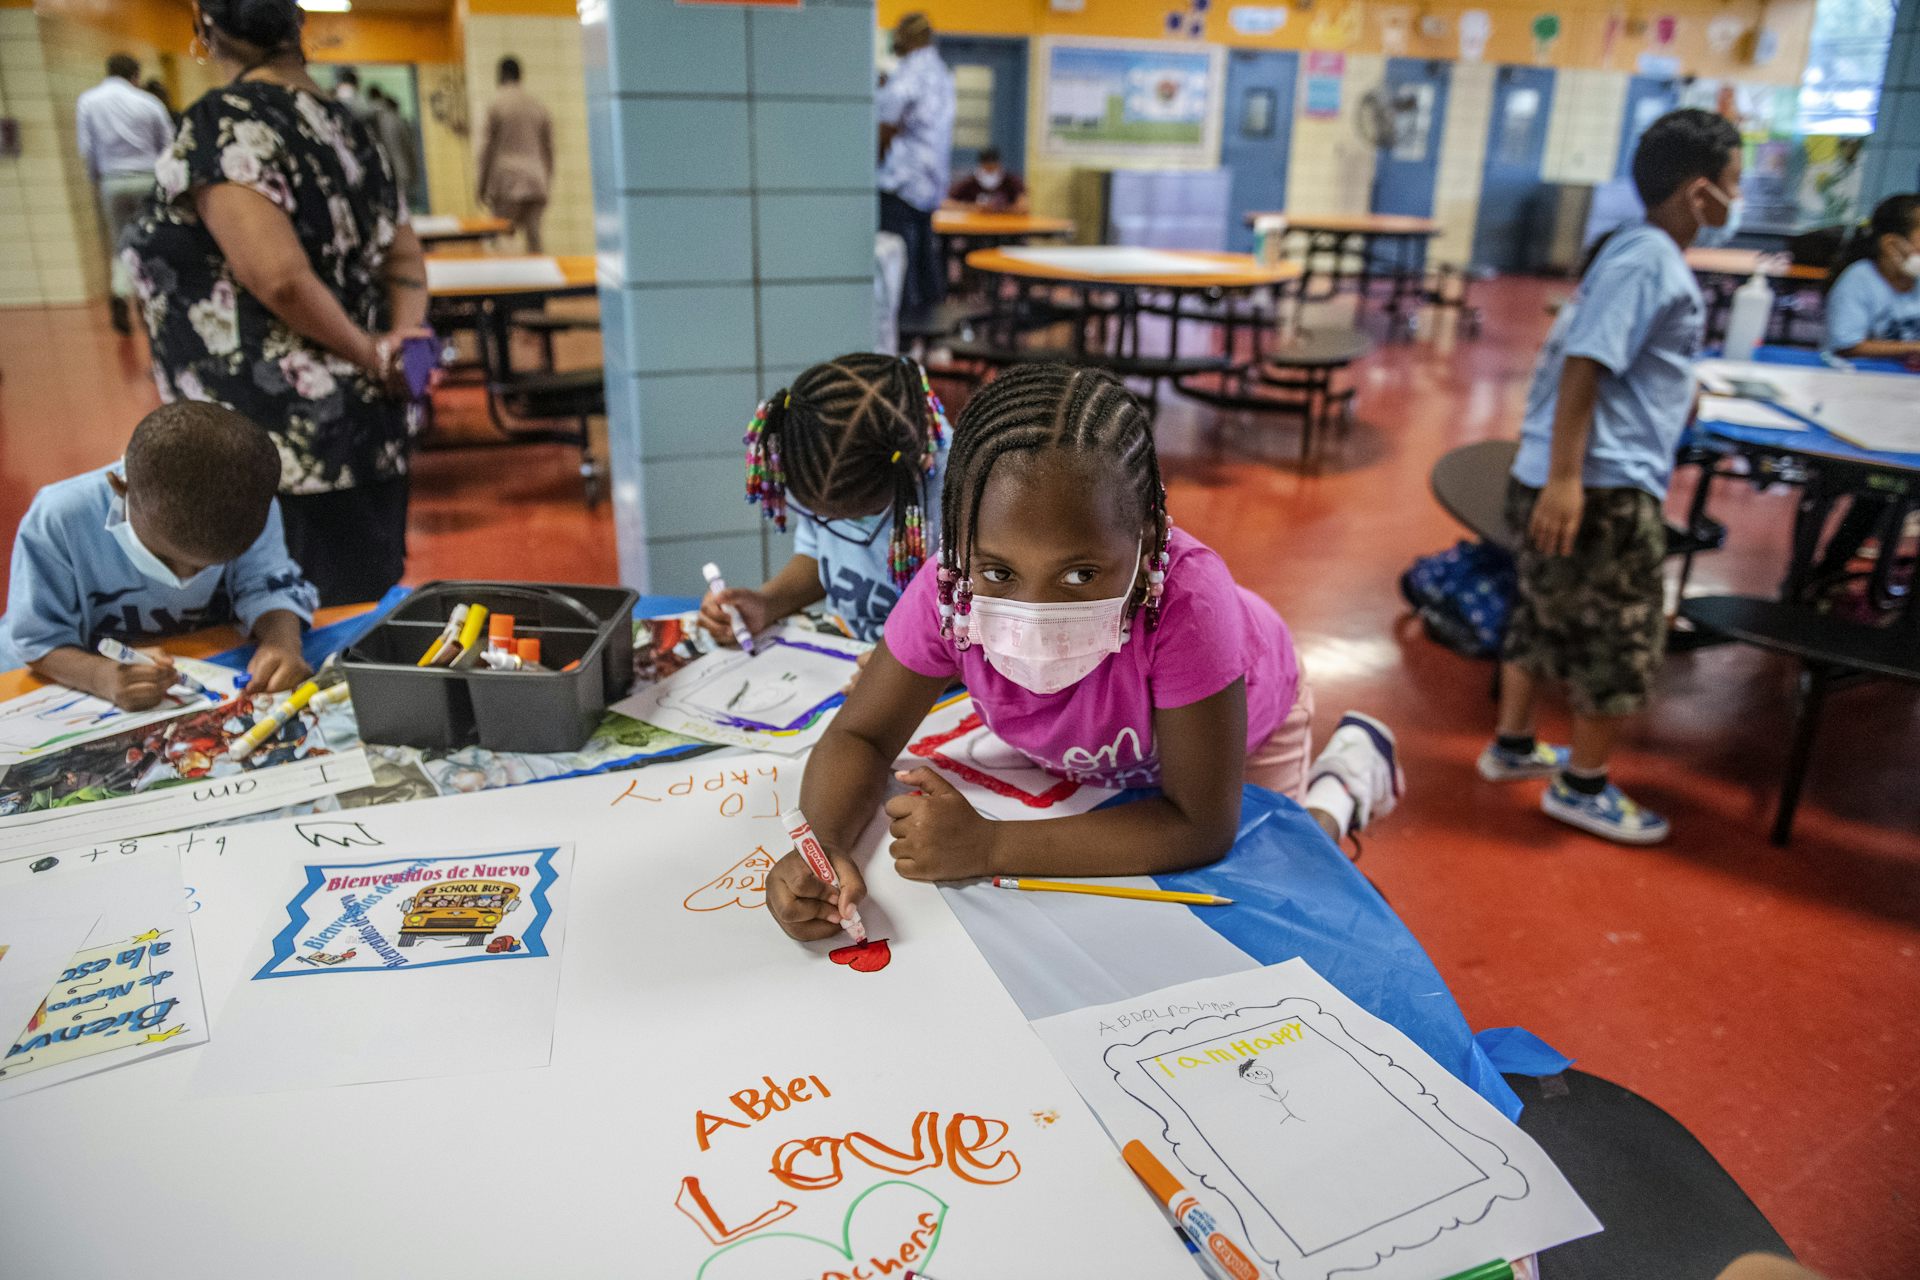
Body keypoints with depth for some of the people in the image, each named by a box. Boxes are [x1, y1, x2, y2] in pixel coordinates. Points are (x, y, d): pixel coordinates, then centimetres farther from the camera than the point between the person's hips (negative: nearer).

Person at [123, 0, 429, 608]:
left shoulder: (221, 125, -11)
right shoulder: (345, 125, 12)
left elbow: (277, 275, -22)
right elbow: (404, 258, 16)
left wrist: (373, 354, -9)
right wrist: (400, 340, 0)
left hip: (282, 449, -8)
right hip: (373, 435, 8)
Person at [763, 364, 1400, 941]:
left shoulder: (1185, 597, -48)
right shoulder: (952, 585, -38)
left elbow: (1202, 827, -41)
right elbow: (861, 736, -24)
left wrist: (988, 845, -45)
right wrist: (820, 844, -47)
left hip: (1241, 716, -3)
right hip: (1081, 755, 3)